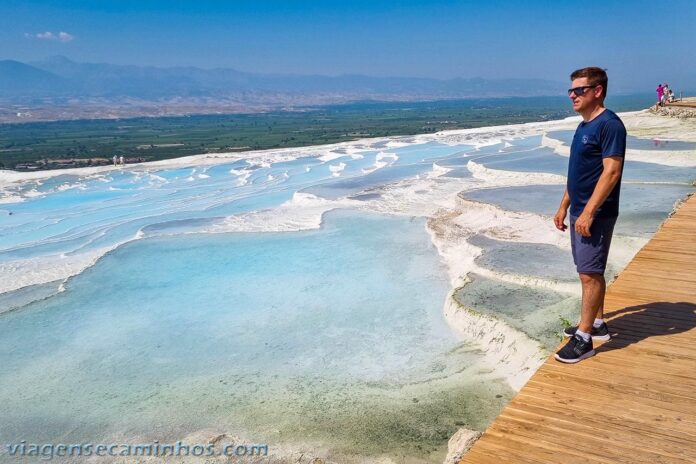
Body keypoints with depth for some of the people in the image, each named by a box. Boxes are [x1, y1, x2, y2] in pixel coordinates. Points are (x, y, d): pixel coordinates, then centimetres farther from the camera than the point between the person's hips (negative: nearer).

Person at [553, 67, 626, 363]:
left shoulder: (609, 124, -15)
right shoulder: (584, 126, 14)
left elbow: (612, 171, -22)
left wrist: (588, 212, -24)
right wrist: (564, 207, 20)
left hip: (596, 214, -9)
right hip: (580, 212, 9)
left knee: (589, 273, -6)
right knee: (590, 272, 16)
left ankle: (584, 339, 1)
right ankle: (597, 324, 29)